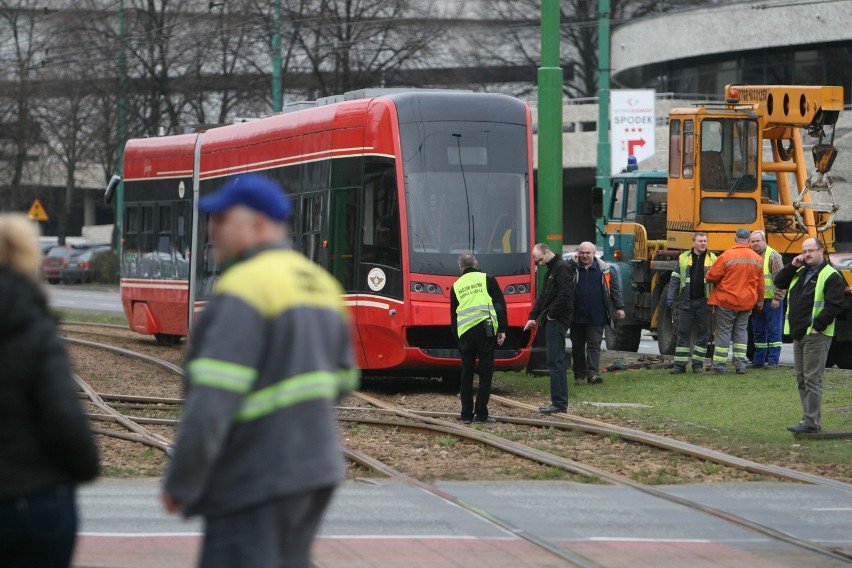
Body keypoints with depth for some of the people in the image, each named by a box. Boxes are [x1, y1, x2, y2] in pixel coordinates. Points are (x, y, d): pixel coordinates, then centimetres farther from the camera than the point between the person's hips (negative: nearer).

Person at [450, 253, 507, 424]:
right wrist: (502, 329, 1)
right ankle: (481, 414, -3)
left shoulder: (456, 286, 15)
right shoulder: (487, 279, 7)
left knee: (466, 374, 10)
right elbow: (500, 304, 0)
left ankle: (466, 414, 10)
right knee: (485, 373, 1)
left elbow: (453, 315, 17)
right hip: (486, 330, -3)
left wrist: (457, 335, 25)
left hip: (464, 332, 3)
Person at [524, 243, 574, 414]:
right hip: (551, 321, 10)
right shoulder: (551, 269, 21)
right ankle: (560, 402, 15)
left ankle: (559, 403, -12)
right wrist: (533, 316, 15)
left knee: (555, 361, -11)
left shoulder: (562, 268, -11)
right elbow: (543, 296, 24)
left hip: (557, 321, -10)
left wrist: (552, 314, -15)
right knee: (556, 361, 11)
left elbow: (565, 294, -22)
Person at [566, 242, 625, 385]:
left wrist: (619, 307, 3)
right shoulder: (573, 268, 3)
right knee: (577, 346, 10)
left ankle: (593, 373, -11)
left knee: (594, 346, -6)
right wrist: (573, 262, -16)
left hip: (596, 318, -2)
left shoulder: (604, 269, 3)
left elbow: (614, 288, 7)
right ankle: (579, 375, 19)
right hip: (577, 317, 2)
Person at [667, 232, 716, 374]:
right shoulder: (683, 258, 7)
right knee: (683, 333, 1)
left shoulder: (712, 259, 4)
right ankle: (680, 365, 4)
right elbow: (675, 279, 8)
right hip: (686, 302, 0)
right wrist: (671, 297, 0)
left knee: (702, 333, 5)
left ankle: (698, 364, 13)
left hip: (703, 302, 0)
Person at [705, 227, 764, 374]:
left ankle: (719, 365, 4)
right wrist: (759, 303, 18)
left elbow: (712, 276, -12)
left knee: (723, 331, 3)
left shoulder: (727, 256, -14)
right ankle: (741, 364, 8)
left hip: (726, 301, -4)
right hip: (747, 302, 4)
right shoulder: (757, 259, 2)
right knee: (741, 330, 13)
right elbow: (760, 284, 8)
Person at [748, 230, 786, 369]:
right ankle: (758, 360, 18)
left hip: (771, 300, -7)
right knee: (758, 332, 11)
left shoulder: (773, 256, -8)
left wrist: (777, 298, -16)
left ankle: (773, 360, 1)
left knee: (773, 331, -1)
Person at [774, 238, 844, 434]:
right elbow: (779, 282, 16)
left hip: (816, 335, -9)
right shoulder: (800, 272, 18)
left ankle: (812, 423, -10)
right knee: (801, 380, 11)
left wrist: (817, 326, -18)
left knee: (812, 379, -10)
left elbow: (834, 305, -15)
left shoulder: (831, 276, -9)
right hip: (798, 335, 9)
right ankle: (809, 419, 17)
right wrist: (793, 266, 3)